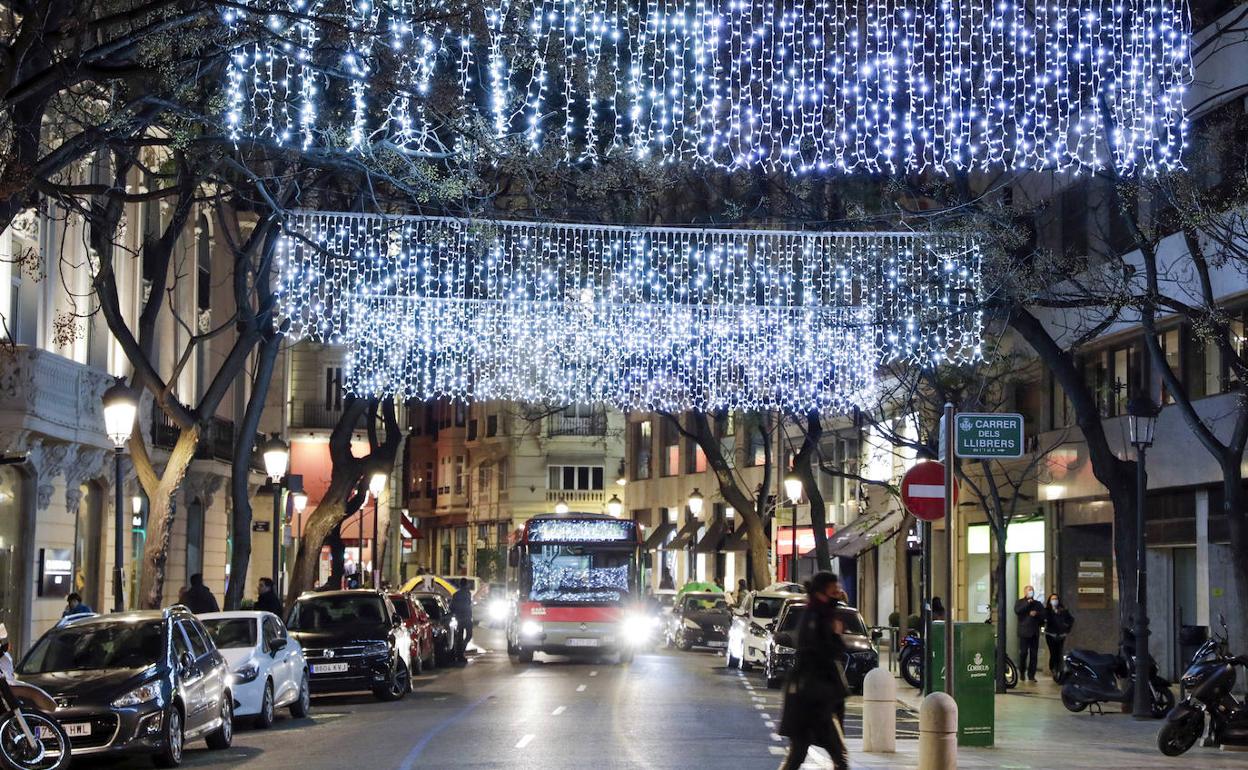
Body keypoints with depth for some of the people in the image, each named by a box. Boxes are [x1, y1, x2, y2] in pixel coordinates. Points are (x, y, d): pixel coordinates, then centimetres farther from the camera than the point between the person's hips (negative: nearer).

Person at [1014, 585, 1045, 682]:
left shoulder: (1038, 604, 19)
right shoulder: (1020, 602, 8)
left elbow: (1044, 614, 10)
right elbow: (1017, 611, -12)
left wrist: (1037, 613, -9)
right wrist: (1027, 603, -15)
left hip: (1035, 633, 3)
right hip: (1024, 632, -3)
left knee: (1033, 654, 1)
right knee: (1023, 653, -7)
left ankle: (1031, 675, 6)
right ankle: (1022, 672, 8)